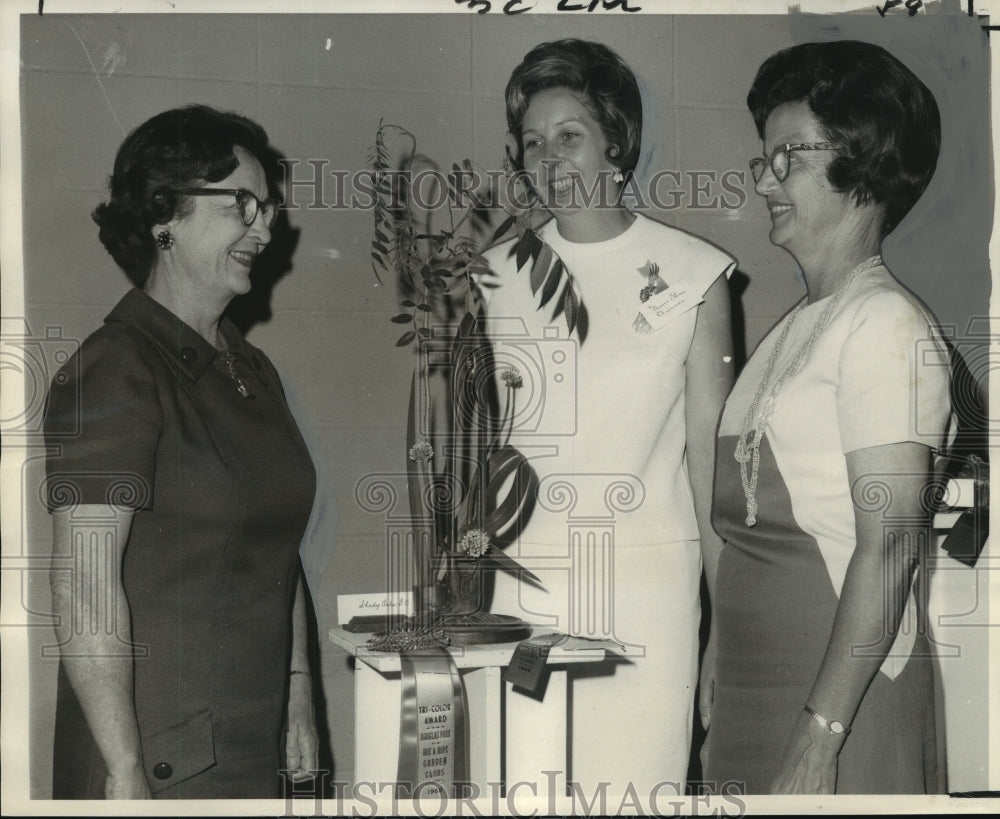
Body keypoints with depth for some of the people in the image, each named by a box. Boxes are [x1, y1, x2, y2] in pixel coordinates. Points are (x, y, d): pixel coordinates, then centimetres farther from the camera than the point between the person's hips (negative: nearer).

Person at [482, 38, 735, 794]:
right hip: (523, 573, 2)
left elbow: (710, 447, 4)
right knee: (519, 781, 0)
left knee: (637, 781, -1)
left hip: (647, 573, -2)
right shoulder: (500, 273, 9)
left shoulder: (691, 273, 2)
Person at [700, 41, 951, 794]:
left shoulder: (887, 323, -12)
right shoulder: (794, 329, 12)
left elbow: (889, 547, -18)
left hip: (845, 701, -7)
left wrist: (820, 737, -21)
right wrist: (720, 651, 11)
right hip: (751, 692, 7)